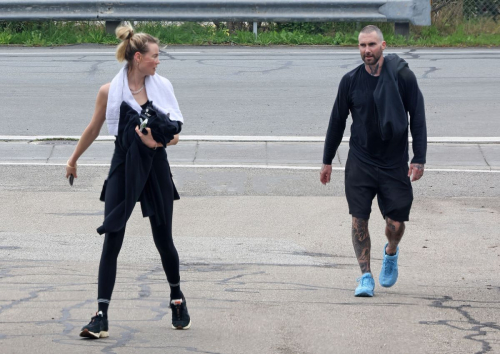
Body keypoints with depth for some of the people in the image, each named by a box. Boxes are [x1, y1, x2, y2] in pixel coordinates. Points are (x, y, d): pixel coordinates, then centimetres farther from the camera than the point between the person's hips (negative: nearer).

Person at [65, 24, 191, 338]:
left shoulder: (162, 87, -1)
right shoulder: (110, 92, -6)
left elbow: (176, 133, 2)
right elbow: (94, 130, 10)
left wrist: (158, 142, -19)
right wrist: (74, 159, 20)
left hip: (155, 168, 2)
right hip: (123, 168, -1)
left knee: (163, 239, 10)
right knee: (112, 241, -7)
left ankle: (177, 298, 34)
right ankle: (102, 316, -8)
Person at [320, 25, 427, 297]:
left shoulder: (402, 77, -6)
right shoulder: (350, 81, 0)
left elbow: (418, 118, -1)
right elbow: (337, 121, 11)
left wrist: (419, 159, -7)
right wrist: (327, 161, 13)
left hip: (395, 163, -1)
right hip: (359, 163, 1)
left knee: (396, 223, -1)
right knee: (359, 221, -6)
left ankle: (391, 253, 33)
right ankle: (366, 277, 5)